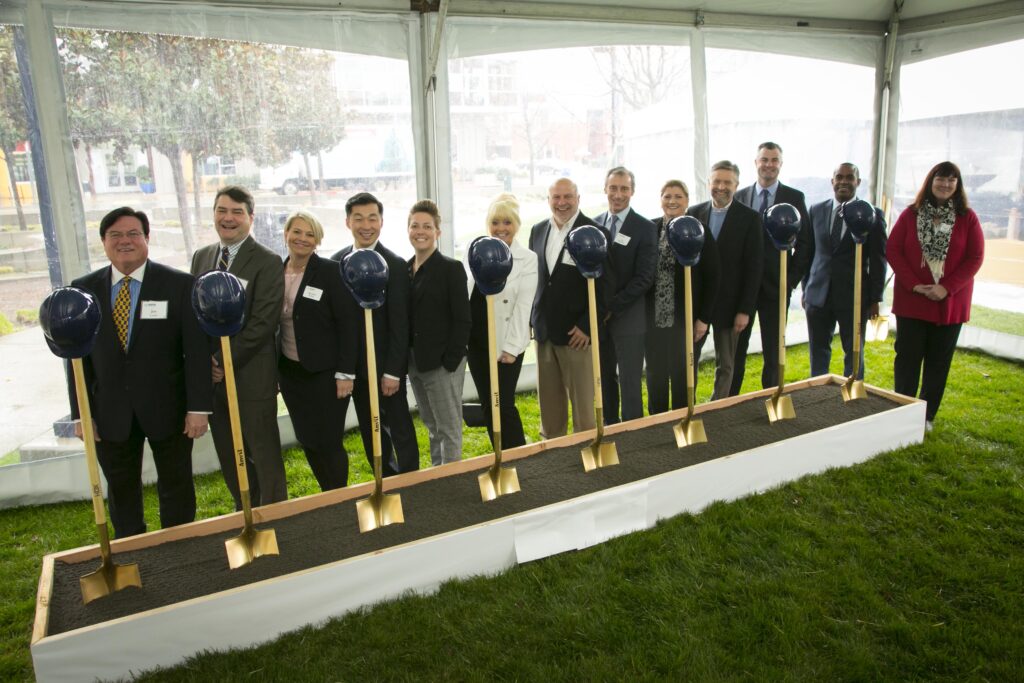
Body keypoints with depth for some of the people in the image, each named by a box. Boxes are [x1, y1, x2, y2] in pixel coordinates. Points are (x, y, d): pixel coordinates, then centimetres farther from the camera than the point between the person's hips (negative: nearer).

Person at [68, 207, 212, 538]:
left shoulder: (179, 284, -7)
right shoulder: (84, 289, 2)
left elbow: (197, 349, -9)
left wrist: (199, 407, -12)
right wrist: (80, 413, 0)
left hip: (167, 407, -2)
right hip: (110, 412, 3)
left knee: (176, 487, 12)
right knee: (121, 491, 16)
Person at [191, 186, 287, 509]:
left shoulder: (267, 262, -10)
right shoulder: (201, 257, 11)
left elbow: (263, 323, -16)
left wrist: (223, 362, -15)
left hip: (251, 376, -6)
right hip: (211, 375, 6)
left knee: (264, 454, 5)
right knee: (229, 458, 16)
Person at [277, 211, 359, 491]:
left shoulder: (332, 272, -10)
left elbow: (348, 325, -12)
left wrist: (345, 373, -15)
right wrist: (272, 371, 9)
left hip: (325, 373, -5)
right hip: (290, 372, 5)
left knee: (328, 443, 0)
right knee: (307, 441, 13)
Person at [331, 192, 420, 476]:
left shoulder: (395, 265, -12)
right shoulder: (337, 261, 3)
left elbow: (399, 324, -13)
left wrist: (393, 371, -15)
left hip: (385, 365, -5)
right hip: (354, 365, 5)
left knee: (399, 429, 7)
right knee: (370, 431, 16)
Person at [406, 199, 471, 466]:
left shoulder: (451, 268, -8)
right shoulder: (404, 269, 9)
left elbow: (462, 320, -12)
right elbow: (404, 317, 11)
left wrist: (450, 362, -16)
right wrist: (405, 359, 5)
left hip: (442, 363, -6)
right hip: (415, 362, 6)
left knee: (449, 428, 3)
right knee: (432, 427, 18)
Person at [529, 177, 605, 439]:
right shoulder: (538, 230, 10)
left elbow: (602, 286, -11)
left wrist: (587, 326, -14)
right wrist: (530, 319, 10)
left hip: (576, 332, -5)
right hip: (543, 329, 6)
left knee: (582, 400, 3)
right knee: (548, 400, 15)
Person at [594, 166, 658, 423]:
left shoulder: (645, 228, -5)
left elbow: (644, 278, -11)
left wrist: (612, 307, -14)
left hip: (628, 317, -4)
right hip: (598, 316, 4)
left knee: (630, 381, 1)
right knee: (604, 378, 12)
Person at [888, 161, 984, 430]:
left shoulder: (967, 218, 1)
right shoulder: (911, 214, 2)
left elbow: (975, 257, -2)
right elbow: (893, 250, -2)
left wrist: (947, 288, -14)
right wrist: (914, 285, -13)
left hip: (950, 302, 0)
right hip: (911, 300, 0)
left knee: (939, 361, 7)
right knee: (907, 357, 2)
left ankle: (927, 416, 18)